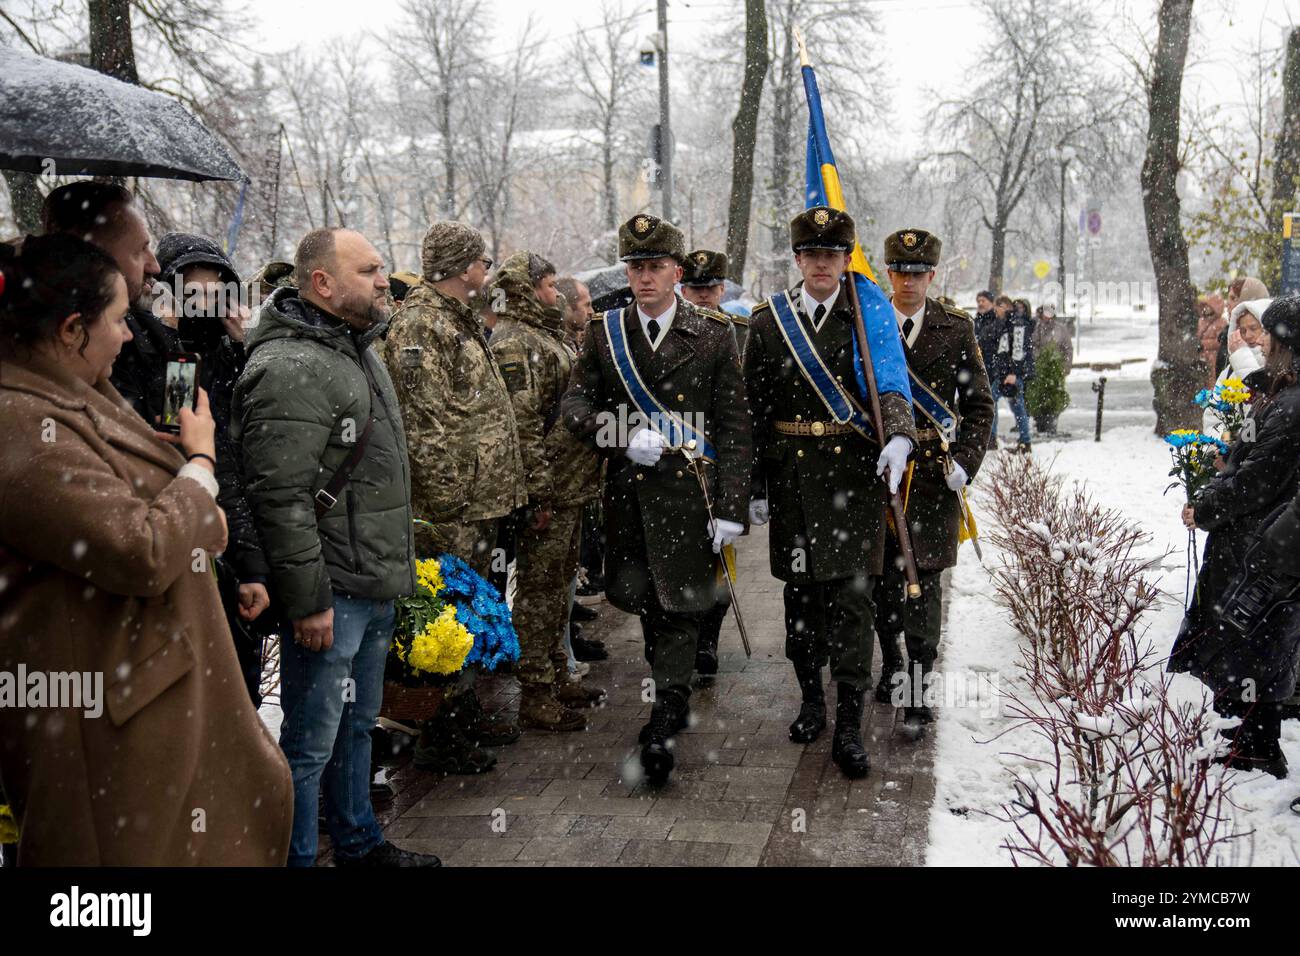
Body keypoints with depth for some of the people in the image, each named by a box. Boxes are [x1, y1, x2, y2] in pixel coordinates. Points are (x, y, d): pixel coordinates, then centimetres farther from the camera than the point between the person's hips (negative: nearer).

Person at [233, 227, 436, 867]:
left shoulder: (357, 349, 14)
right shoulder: (290, 368, -19)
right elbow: (280, 498, -23)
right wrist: (308, 599, -22)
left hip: (376, 587, 10)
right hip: (331, 595, -10)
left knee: (356, 724, 23)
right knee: (310, 742, 1)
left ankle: (358, 843, 38)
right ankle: (295, 856, 15)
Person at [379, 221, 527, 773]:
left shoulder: (458, 320, 19)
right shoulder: (419, 324, -15)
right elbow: (424, 423, -22)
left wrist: (502, 492, 22)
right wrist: (452, 502, -23)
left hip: (483, 504, 10)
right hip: (455, 508, -10)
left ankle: (465, 712, 33)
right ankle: (440, 740, 7)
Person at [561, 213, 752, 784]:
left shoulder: (714, 337, 0)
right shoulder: (604, 333, 8)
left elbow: (734, 428, -1)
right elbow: (574, 404, 3)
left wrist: (730, 507, -8)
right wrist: (625, 436, -15)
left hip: (689, 494, -3)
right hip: (627, 494, 3)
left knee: (679, 608, -4)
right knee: (641, 601, 13)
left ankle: (662, 726, 1)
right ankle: (673, 697, 36)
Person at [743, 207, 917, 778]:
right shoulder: (767, 323, 6)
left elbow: (891, 386, -8)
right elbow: (754, 411, 8)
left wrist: (899, 436, -30)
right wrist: (755, 485, 5)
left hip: (854, 476, -2)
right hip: (791, 479, 2)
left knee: (852, 597, -4)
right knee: (801, 593, 12)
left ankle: (849, 728, 1)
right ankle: (811, 700, 31)